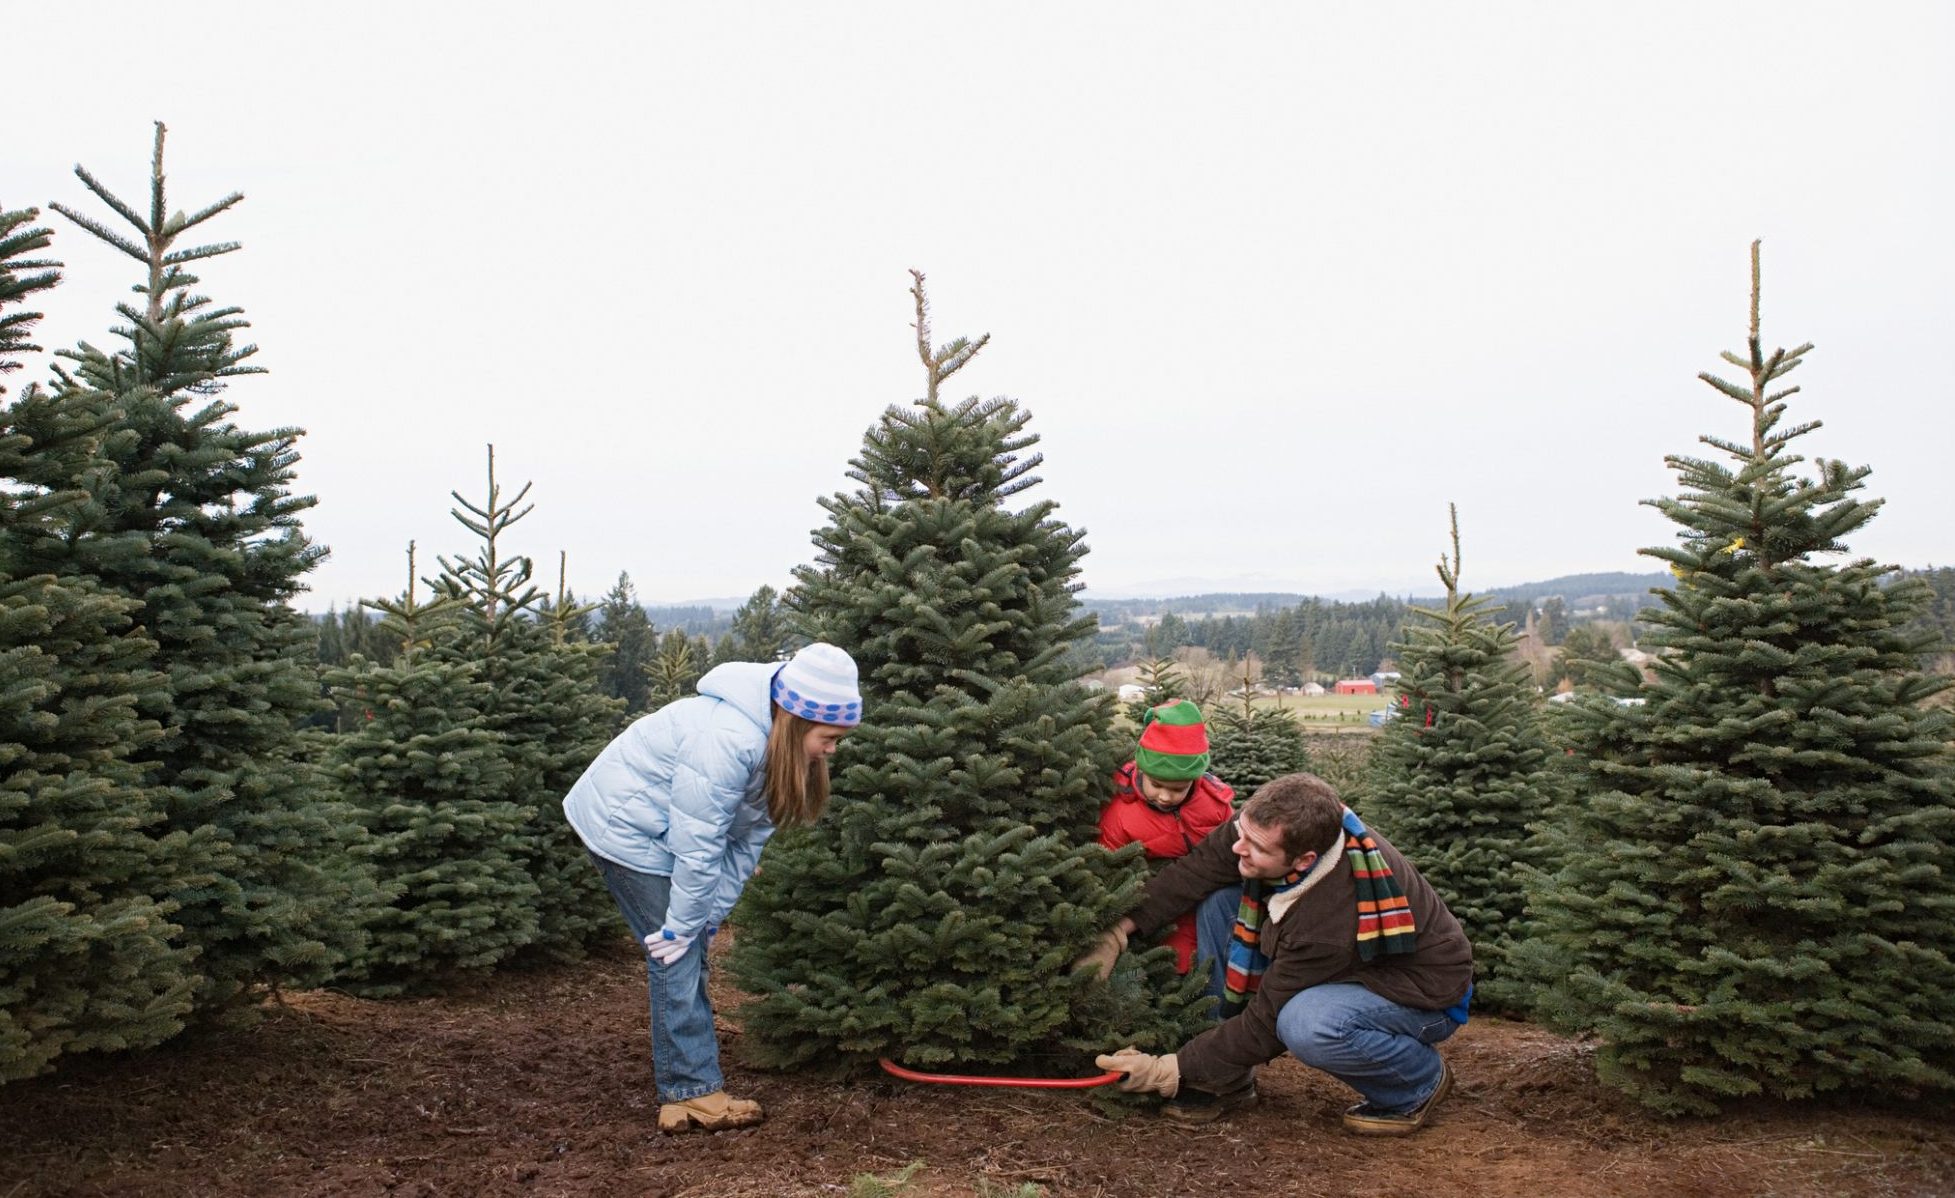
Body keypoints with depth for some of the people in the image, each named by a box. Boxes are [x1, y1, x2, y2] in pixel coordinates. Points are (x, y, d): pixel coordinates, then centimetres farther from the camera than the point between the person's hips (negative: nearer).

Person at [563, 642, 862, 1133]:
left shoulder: (781, 748, -4)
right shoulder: (728, 742, -35)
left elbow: (748, 839, -2)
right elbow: (698, 847, -29)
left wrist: (708, 916, -4)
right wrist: (684, 924, -18)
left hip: (655, 827, 9)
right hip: (623, 827, -9)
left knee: (687, 956, 10)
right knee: (677, 957, -9)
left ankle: (684, 1091, 17)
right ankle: (695, 1092, -2)